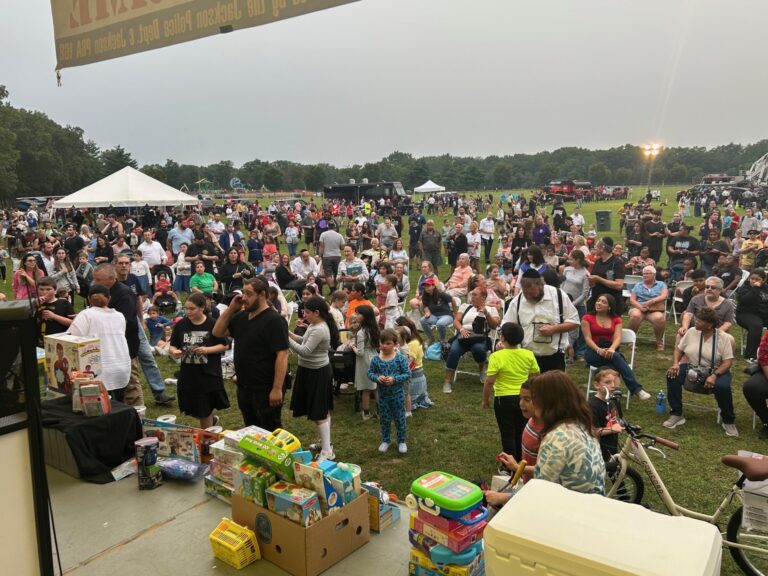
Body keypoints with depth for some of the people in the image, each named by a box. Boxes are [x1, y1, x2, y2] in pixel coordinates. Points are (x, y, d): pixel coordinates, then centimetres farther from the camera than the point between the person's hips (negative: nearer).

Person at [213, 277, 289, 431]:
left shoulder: (274, 320, -19)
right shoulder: (241, 316, 7)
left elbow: (282, 355, -23)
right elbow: (217, 332, 12)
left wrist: (277, 389, -25)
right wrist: (231, 308, -1)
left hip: (265, 390, -8)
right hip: (243, 387, 8)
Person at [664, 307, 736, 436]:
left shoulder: (723, 338, -9)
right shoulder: (692, 332, 1)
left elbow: (728, 361, -13)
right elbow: (679, 349, 7)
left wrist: (714, 375, -27)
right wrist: (675, 363, -12)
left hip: (716, 371, -3)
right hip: (692, 369, 3)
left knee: (723, 387, -34)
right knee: (672, 375, -24)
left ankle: (729, 421, -6)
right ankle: (676, 414, -13)